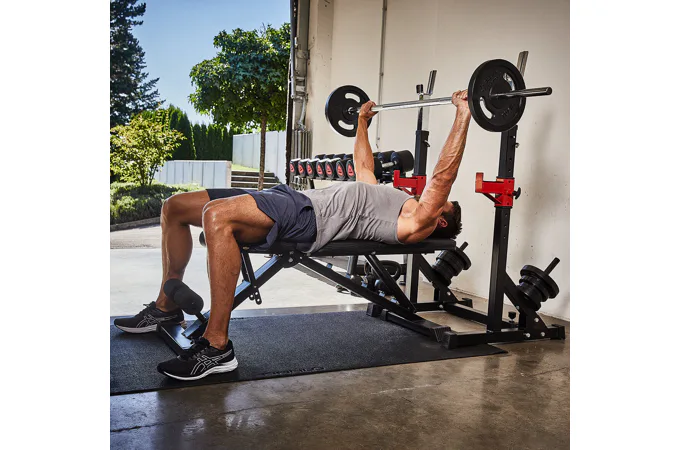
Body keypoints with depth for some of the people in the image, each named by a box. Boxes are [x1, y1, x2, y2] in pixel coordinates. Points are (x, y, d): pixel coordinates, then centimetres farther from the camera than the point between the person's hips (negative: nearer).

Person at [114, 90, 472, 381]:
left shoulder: (416, 223, 4)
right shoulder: (390, 201, 31)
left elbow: (443, 176, -7)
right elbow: (363, 164, 43)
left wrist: (463, 115, -8)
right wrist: (362, 121, 50)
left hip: (307, 220, -10)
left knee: (218, 215, -39)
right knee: (175, 207, 7)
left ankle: (216, 347, -31)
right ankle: (167, 306, 16)